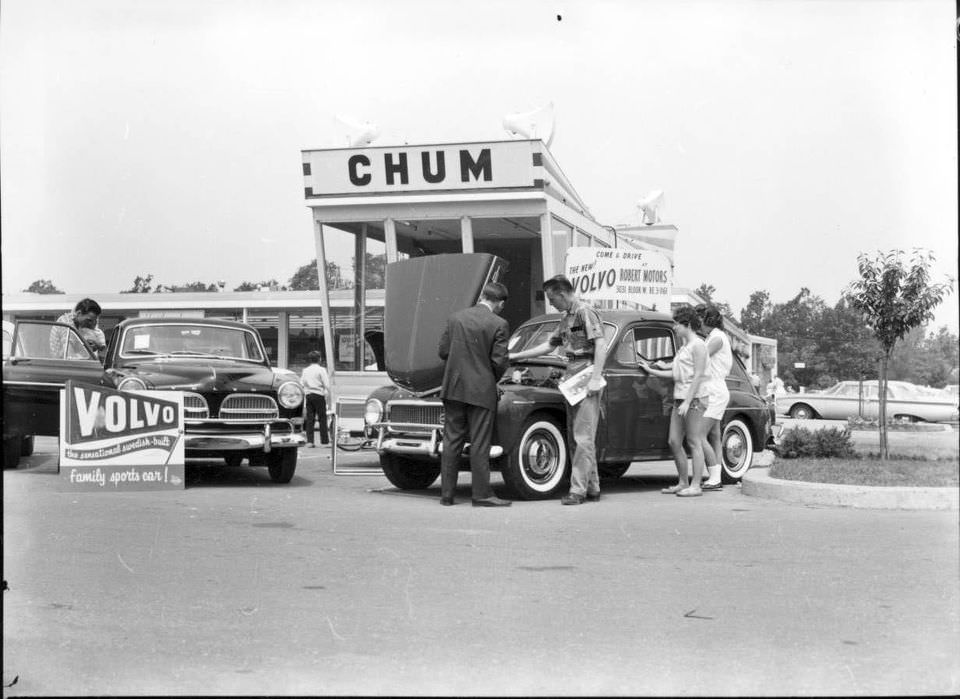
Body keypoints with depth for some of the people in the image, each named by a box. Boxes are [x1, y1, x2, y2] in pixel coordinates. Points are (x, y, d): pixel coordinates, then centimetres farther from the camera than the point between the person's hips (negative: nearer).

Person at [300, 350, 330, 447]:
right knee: (322, 418, 1)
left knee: (309, 418, 5)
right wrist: (329, 392, -2)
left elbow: (301, 383, 10)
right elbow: (326, 384, -11)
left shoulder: (305, 370, 10)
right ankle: (325, 440, 1)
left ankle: (309, 441, 0)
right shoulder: (321, 369, -6)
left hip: (308, 395, 5)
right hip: (319, 395, -5)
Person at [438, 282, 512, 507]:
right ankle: (482, 494, 3)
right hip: (481, 390, -4)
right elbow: (499, 361, -10)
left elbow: (442, 351, 4)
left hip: (453, 388, 4)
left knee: (451, 441, 9)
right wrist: (493, 381, 8)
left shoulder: (454, 318, 4)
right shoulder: (499, 324, -9)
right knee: (479, 444, 1)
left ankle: (447, 494, 10)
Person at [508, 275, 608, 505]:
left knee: (583, 437, -9)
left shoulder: (585, 312, -10)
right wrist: (516, 356, 26)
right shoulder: (566, 318, 18)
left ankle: (578, 490, -10)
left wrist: (595, 378, -23)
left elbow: (601, 345, -17)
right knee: (577, 436, 11)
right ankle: (592, 487, 17)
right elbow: (549, 345, 27)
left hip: (586, 380, -10)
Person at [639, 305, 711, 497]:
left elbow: (698, 375, -15)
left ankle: (695, 486, -6)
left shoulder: (697, 345, -8)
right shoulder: (684, 347, 21)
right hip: (679, 398, 9)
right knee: (674, 442, 6)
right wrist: (651, 370, 19)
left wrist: (687, 402, -20)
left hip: (694, 399, -9)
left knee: (694, 442, -7)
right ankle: (683, 483, 13)